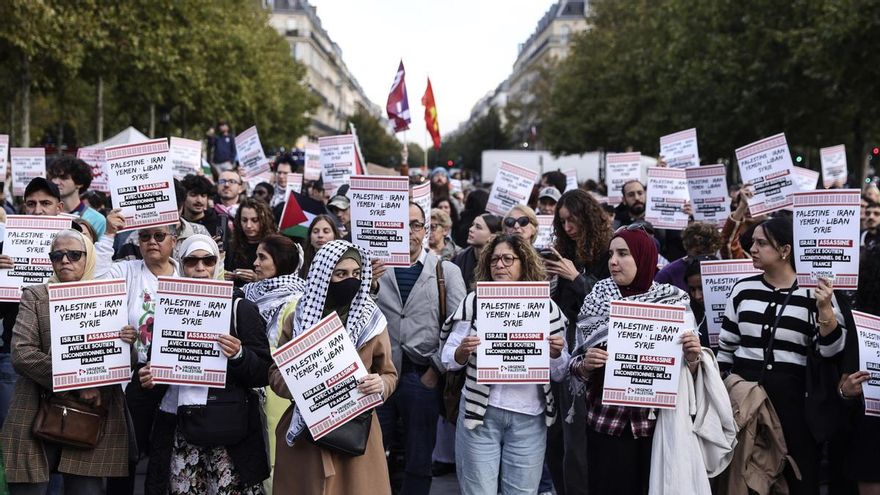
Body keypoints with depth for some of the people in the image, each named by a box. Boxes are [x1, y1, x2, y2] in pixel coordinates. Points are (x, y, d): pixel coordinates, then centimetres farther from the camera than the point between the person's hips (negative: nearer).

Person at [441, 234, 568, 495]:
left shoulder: (547, 307, 3)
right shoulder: (474, 301, 2)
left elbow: (559, 373, 7)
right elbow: (449, 360, 5)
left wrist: (556, 353, -13)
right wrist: (463, 350, -16)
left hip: (529, 416, 1)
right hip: (480, 412, 0)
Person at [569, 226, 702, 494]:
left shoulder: (674, 301, 0)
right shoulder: (596, 301, 2)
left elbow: (685, 368, 6)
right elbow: (576, 366, 5)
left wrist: (693, 357, -14)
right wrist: (585, 365, -16)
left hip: (659, 420, 0)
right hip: (606, 421, 0)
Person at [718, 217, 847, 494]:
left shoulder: (814, 292, -3)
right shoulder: (743, 289, 6)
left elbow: (831, 350, -9)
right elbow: (726, 346, 13)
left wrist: (825, 308, -22)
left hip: (794, 394, -3)